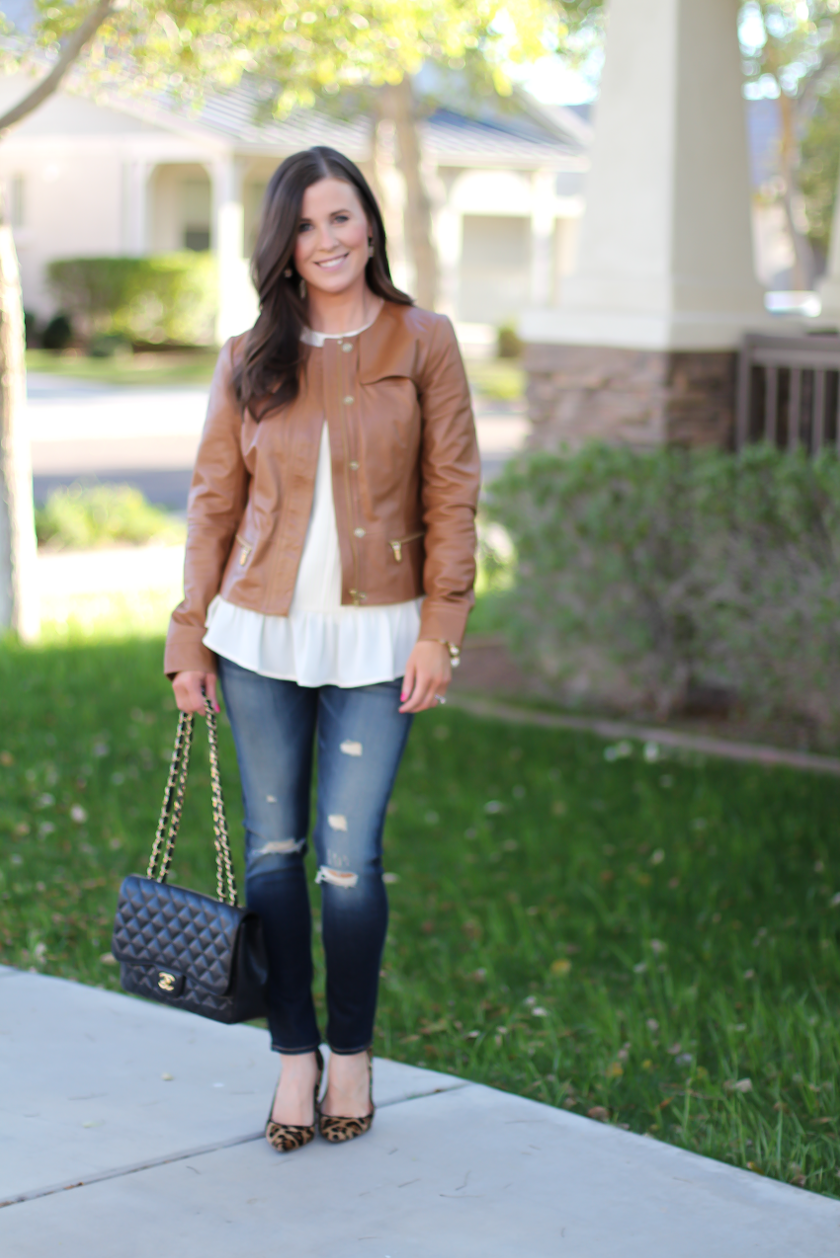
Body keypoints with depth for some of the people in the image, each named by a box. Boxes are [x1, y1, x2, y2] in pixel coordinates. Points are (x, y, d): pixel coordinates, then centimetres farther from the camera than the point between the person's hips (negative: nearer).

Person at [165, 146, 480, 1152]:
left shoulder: (423, 345, 0)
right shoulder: (249, 361, 5)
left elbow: (451, 496, 0)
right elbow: (214, 501, 9)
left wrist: (439, 629, -7)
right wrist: (189, 638, 6)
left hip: (374, 640, -2)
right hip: (261, 637, 2)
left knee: (349, 862, -5)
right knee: (272, 852, 5)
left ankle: (352, 1055, 15)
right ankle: (293, 1054, 20)